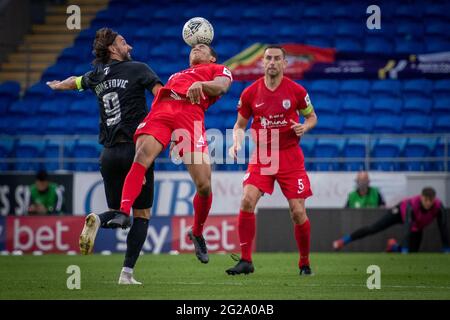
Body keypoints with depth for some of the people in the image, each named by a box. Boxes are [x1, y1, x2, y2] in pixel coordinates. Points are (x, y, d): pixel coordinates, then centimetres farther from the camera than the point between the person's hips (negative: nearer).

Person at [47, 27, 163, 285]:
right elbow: (162, 95, -17)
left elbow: (75, 82, 36)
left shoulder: (97, 76, 13)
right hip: (135, 149, -5)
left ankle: (98, 220, -21)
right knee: (142, 214, 5)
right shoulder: (137, 69, -2)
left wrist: (58, 85, 56)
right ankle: (127, 272, -6)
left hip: (109, 154, 5)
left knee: (117, 213, 15)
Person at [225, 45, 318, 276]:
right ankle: (246, 261, -11)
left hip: (290, 156, -1)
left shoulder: (296, 90, -3)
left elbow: (312, 117, 11)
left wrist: (304, 127, -11)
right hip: (261, 155, 1)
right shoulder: (250, 93, 0)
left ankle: (305, 263, 16)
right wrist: (236, 143, -7)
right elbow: (240, 125, 12)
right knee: (247, 201, -19)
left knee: (298, 212, -6)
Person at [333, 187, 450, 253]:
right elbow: (408, 229, -50)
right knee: (374, 228, -3)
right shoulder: (412, 205, -44)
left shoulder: (439, 207, -37)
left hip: (417, 227, 3)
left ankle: (393, 246, 36)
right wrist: (404, 251, -55)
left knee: (412, 252, 2)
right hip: (402, 212, -3)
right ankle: (344, 241, 15)